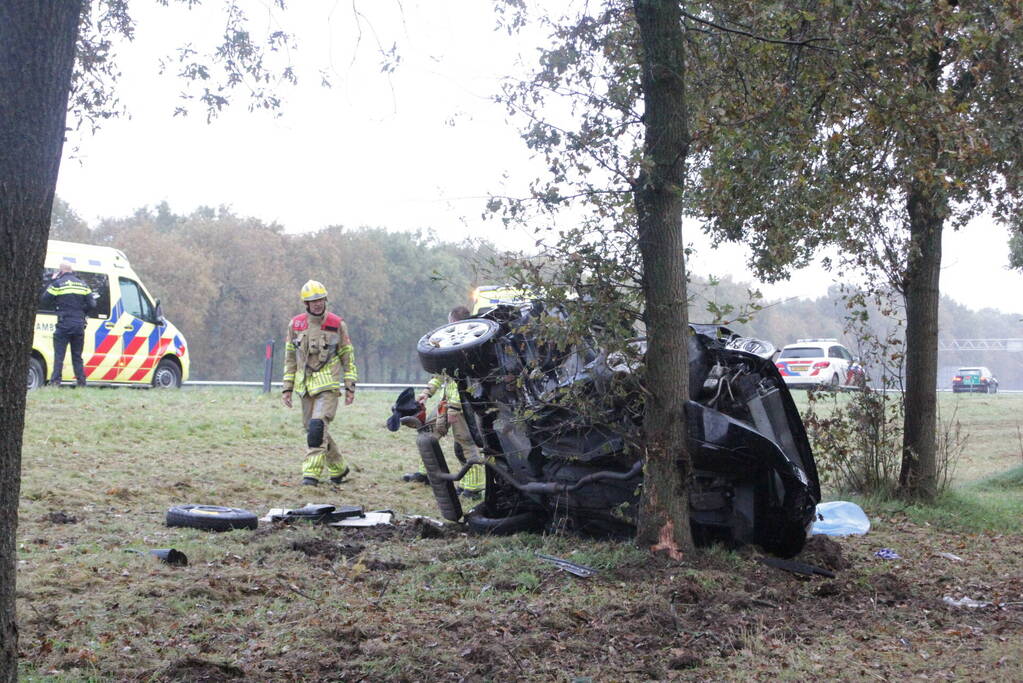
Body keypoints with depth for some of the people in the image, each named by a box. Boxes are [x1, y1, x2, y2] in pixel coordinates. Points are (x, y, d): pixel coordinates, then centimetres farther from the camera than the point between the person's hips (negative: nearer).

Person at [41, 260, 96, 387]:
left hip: (64, 325, -4)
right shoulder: (83, 285, 8)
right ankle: (81, 383, 9)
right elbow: (92, 305, 5)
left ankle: (55, 382, -8)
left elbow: (45, 302, 0)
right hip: (79, 325, 4)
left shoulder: (57, 284, -5)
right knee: (77, 357, 12)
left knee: (59, 355, -1)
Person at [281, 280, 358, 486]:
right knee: (311, 428, 9)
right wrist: (288, 388, 10)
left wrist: (350, 386, 0)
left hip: (329, 384, -4)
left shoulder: (337, 324, 0)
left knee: (318, 426, -18)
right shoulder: (296, 324, 7)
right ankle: (338, 468, 26)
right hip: (305, 384, 4)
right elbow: (290, 357, 13)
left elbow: (348, 356, 5)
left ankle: (311, 473, -16)